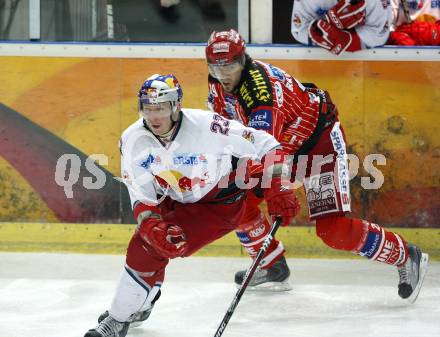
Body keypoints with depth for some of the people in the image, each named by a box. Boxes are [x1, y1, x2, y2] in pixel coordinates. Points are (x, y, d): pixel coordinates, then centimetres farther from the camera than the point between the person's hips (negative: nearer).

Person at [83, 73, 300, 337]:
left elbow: (266, 145, -22)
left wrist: (277, 192, -25)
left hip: (221, 203, -6)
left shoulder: (206, 126, -31)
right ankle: (142, 304, 36)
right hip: (176, 201, 6)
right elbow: (142, 194, -14)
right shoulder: (133, 140, -16)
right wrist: (151, 225, -33)